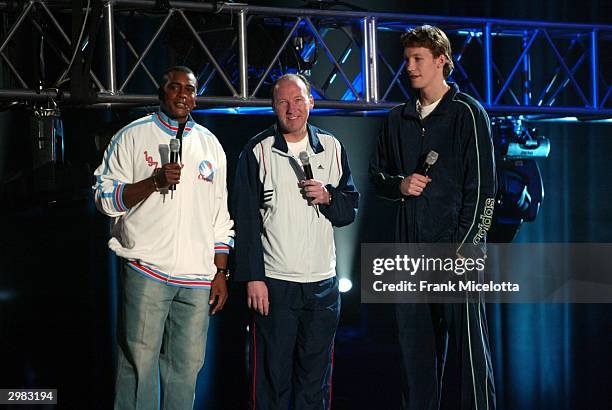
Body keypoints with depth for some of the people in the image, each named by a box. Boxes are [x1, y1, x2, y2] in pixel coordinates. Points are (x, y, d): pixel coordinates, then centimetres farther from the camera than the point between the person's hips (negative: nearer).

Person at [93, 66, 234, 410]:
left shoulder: (210, 144, 16)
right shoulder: (133, 136, 4)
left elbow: (221, 216, 19)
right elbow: (105, 198, -2)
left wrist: (221, 272, 13)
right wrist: (155, 181, -15)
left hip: (197, 278, 4)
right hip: (147, 271, -4)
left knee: (186, 367, 4)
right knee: (140, 362, -7)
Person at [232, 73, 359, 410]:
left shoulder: (332, 148, 9)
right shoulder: (257, 151, -2)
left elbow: (350, 210, 13)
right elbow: (245, 219, -4)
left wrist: (328, 197, -10)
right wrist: (253, 278, -10)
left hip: (322, 282, 3)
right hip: (273, 282, -3)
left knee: (316, 374, 9)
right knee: (272, 373, -1)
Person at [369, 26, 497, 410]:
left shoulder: (467, 113, -2)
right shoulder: (398, 120, 15)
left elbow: (481, 187, -7)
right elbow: (377, 173, 23)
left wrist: (464, 245, -13)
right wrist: (400, 184, 0)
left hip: (457, 251, -6)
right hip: (411, 249, 6)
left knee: (470, 345, -6)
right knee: (416, 348, 8)